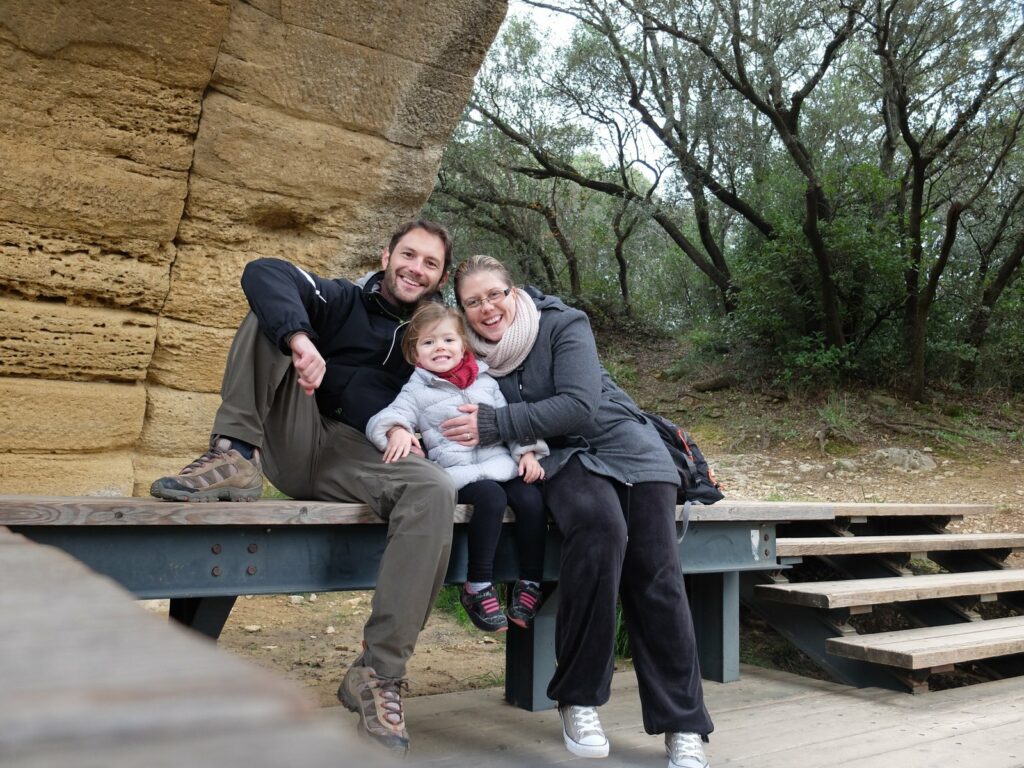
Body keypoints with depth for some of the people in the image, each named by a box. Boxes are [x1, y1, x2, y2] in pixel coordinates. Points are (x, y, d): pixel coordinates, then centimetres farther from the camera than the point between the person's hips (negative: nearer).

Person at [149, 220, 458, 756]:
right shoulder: (343, 302, 8)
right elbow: (263, 272, -11)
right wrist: (298, 337, -31)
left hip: (357, 460, 0)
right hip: (293, 445, 0)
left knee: (436, 490, -33)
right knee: (271, 309, -10)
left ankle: (378, 674, -31)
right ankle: (234, 457, -25)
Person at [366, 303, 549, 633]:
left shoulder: (485, 381, 19)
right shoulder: (417, 391, 8)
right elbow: (387, 417, -5)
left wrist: (527, 451, 5)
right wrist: (397, 431, -28)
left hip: (500, 464, 4)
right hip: (457, 471, -4)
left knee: (532, 500, -22)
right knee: (491, 497, -32)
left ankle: (529, 584, -7)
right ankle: (478, 588, -19)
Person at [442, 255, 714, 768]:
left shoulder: (562, 325, -7)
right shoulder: (470, 355, 3)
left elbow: (580, 407, -19)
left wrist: (494, 424, -23)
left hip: (625, 446, 0)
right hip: (561, 460, 0)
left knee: (654, 576, -17)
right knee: (600, 525, -34)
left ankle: (683, 726, -3)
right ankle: (578, 700, -22)